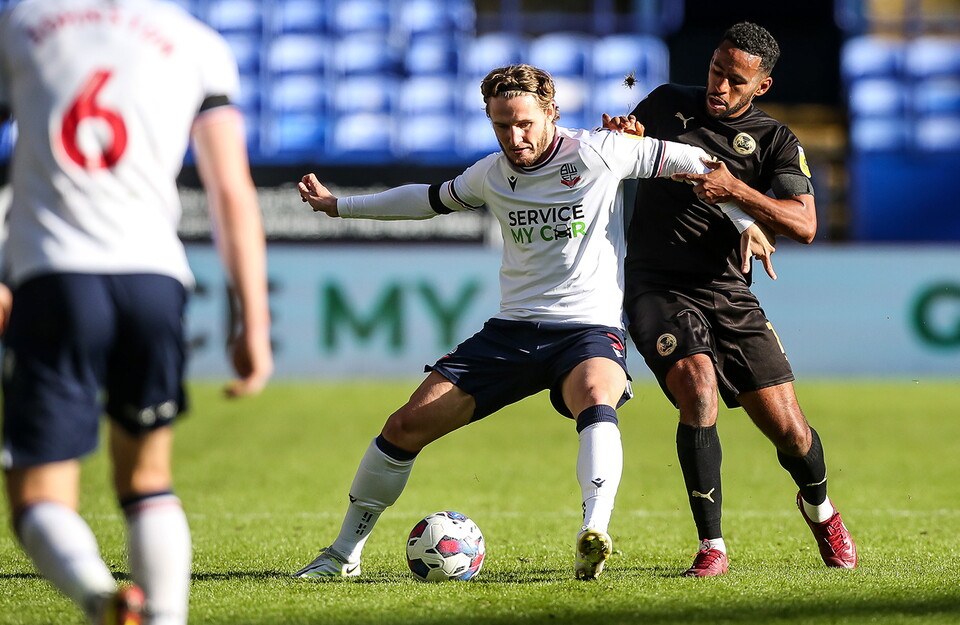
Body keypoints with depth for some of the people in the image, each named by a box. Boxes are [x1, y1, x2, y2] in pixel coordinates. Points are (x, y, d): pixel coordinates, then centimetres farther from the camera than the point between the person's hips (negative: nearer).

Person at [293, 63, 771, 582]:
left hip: (589, 329, -5)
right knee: (405, 426, -4)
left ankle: (593, 538, -57)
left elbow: (692, 162, 1)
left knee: (596, 400, -41)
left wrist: (741, 220, -4)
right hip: (511, 331, 5)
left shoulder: (595, 154, -8)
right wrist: (338, 205, 31)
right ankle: (343, 554, 11)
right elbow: (432, 199, 27)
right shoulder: (491, 175, 7)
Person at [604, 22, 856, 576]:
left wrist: (734, 190, -23)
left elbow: (804, 225, -9)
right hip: (656, 287, -1)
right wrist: (621, 135, -1)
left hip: (729, 295, 1)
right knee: (699, 389, -29)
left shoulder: (775, 141, 4)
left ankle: (819, 509, 33)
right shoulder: (666, 105, 8)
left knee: (789, 431, -3)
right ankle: (712, 547, -21)